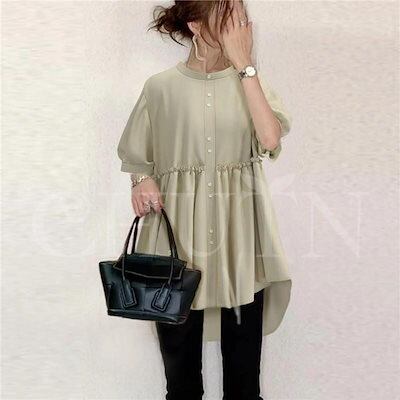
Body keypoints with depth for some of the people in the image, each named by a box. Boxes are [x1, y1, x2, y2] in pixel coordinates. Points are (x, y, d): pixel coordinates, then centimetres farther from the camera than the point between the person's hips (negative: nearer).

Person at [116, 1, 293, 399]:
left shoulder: (249, 79, 4)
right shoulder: (160, 86, 0)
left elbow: (270, 139, -14)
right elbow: (136, 156, 9)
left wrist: (244, 64, -13)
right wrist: (142, 180, -13)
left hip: (238, 231, 1)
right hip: (177, 228, -1)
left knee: (243, 333, 10)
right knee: (177, 330, 10)